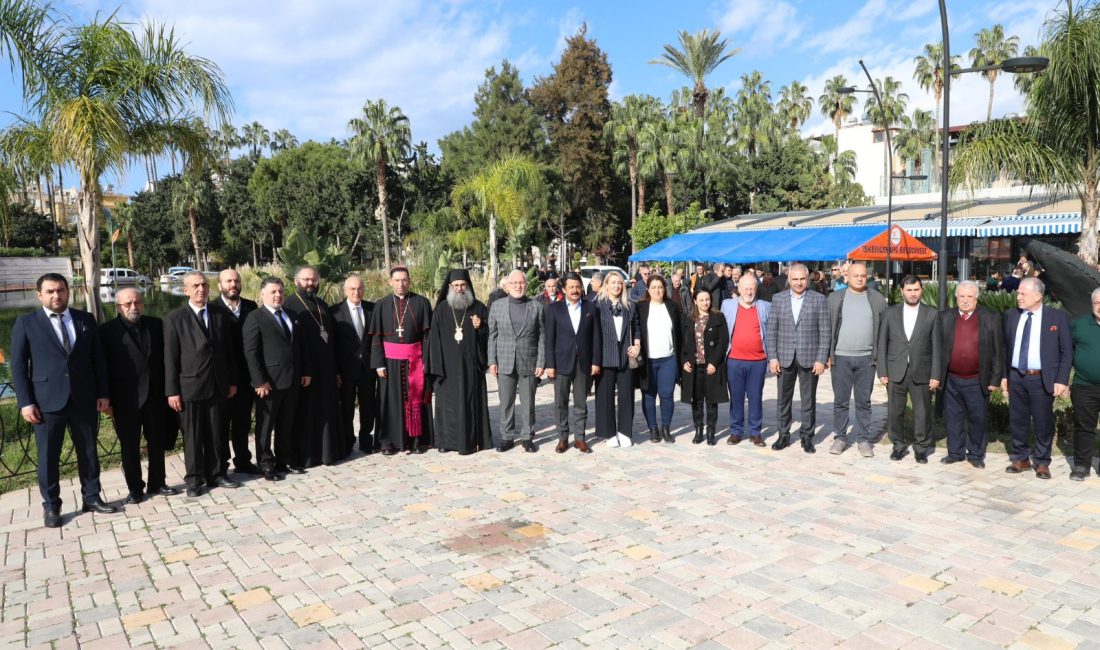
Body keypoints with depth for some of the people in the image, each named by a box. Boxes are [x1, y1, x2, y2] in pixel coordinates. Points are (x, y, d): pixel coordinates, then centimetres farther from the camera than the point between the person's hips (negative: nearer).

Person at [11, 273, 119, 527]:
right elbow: (18, 366, -1)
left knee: (89, 451, 10)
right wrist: (25, 402, -8)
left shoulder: (86, 320, 8)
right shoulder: (26, 323, 1)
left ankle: (91, 497, 23)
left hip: (84, 399, 2)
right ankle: (51, 507, 19)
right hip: (47, 401, -2)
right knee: (48, 456, 6)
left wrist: (103, 393, 2)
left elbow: (98, 359, 8)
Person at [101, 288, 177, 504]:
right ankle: (135, 488, 20)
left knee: (157, 443, 12)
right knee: (129, 446, 8)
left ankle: (157, 483, 26)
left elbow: (165, 357, 7)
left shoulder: (156, 325, 4)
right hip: (125, 400, -3)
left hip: (154, 396, 3)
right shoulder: (107, 331, -6)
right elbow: (103, 368, -6)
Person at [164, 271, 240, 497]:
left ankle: (217, 474, 21)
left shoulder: (219, 316, 9)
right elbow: (170, 357, -5)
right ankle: (194, 479, 16)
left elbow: (229, 351, 12)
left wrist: (232, 381, 9)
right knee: (192, 436, 5)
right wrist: (172, 391, -8)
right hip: (190, 386, -3)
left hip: (217, 386, 3)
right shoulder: (175, 318, -3)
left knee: (217, 434, 9)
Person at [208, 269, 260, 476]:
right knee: (222, 423, 9)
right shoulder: (212, 309, -9)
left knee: (243, 421, 15)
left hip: (246, 375, 4)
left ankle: (243, 461, 28)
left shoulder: (251, 307, 6)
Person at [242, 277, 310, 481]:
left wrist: (306, 371, 9)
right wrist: (259, 381, -17)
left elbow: (301, 347, 17)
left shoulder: (292, 317, 14)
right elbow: (250, 352, -12)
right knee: (265, 425, 6)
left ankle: (284, 460, 25)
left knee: (287, 425, 14)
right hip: (269, 382, -6)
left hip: (292, 380, 6)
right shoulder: (255, 318, -6)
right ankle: (266, 464, 17)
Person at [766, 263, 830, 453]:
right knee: (783, 399, 9)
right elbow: (772, 330, 4)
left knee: (808, 400, 7)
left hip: (809, 358, -1)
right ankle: (783, 435, 22)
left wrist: (821, 359, -8)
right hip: (784, 358, 2)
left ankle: (807, 436, 20)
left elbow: (825, 331, -2)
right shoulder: (778, 299, 4)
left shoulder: (819, 299, -1)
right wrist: (772, 358, -3)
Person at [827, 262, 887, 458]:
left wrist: (879, 354, -1)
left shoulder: (878, 299, 4)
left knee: (864, 401, 8)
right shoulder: (835, 298, 2)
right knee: (840, 401, 6)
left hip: (866, 358, 0)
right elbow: (828, 328, 3)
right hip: (841, 357, 0)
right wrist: (828, 355, -2)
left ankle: (863, 439, 16)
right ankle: (840, 438, 16)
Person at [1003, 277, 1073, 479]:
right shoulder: (1011, 315, 4)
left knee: (1043, 423, 6)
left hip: (1042, 379, -3)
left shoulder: (1058, 316, -4)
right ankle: (1020, 458, 25)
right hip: (1016, 378, 3)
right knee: (1017, 421, 11)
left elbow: (1066, 351, -3)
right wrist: (1004, 375, 7)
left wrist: (1062, 380, -9)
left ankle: (1042, 462, 21)